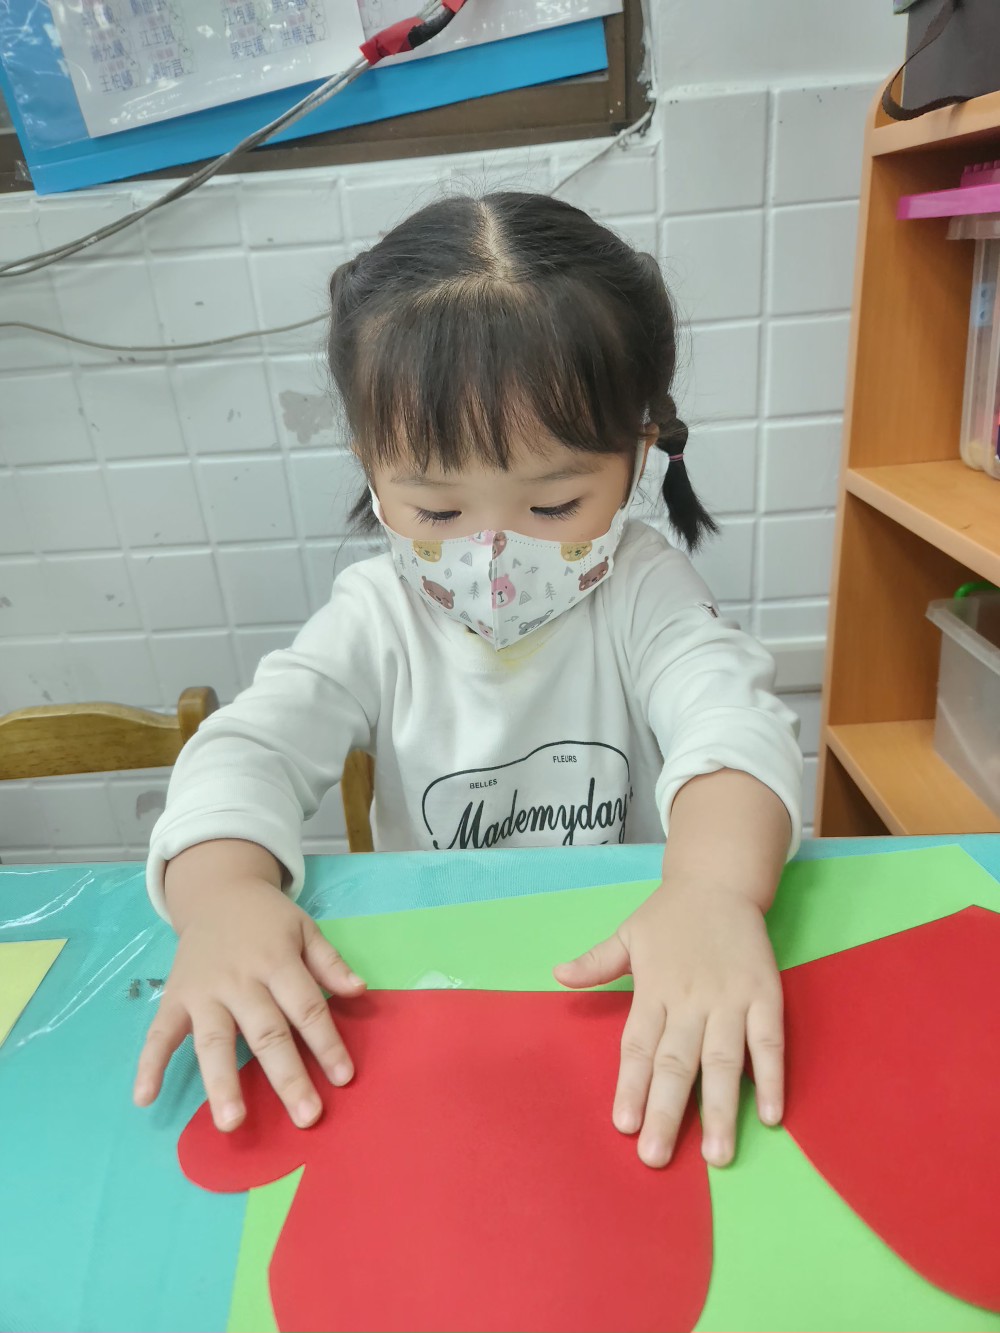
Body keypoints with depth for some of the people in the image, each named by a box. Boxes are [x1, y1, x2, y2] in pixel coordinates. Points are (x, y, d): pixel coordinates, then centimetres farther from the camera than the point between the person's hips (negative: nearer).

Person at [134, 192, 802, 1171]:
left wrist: (715, 888, -46)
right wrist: (224, 891, -36)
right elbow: (253, 747, -15)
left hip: (636, 982, -1)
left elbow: (730, 719, -25)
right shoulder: (377, 618, -5)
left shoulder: (644, 594, -9)